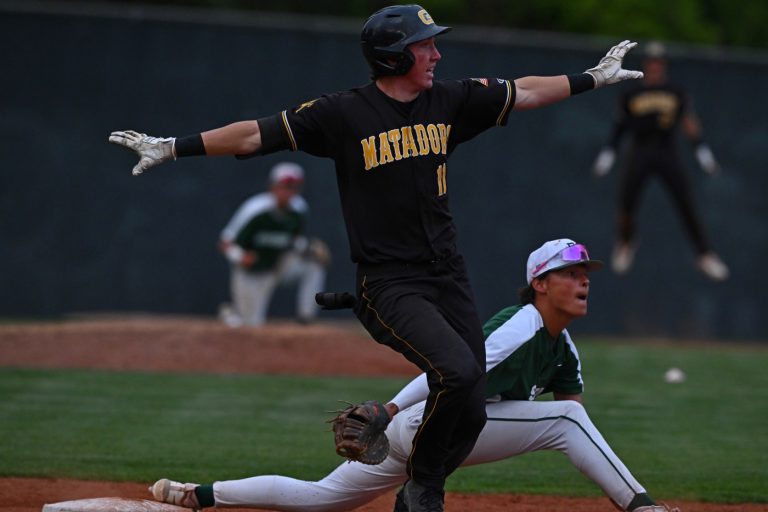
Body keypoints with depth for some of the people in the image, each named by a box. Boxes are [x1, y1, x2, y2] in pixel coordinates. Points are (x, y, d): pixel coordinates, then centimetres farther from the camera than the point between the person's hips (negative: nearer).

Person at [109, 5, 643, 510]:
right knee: (458, 370, -28)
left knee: (470, 415, -1)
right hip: (389, 285, -6)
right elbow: (255, 134, -7)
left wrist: (593, 78, 27)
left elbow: (522, 93, 22)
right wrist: (172, 147, -12)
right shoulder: (344, 113, -8)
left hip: (450, 280, 6)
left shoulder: (449, 101, 8)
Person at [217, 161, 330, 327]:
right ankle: (230, 314, 35)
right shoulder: (255, 212, -27)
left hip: (279, 265, 4)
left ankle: (305, 314, -13)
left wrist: (310, 247, -16)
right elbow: (225, 243, -23)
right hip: (251, 275, -4)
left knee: (317, 257, -17)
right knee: (254, 325, -1)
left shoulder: (298, 209, -12)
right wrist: (239, 257, -43)